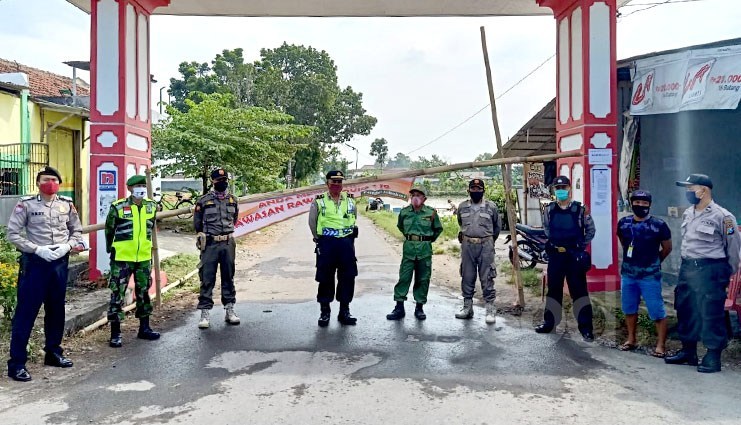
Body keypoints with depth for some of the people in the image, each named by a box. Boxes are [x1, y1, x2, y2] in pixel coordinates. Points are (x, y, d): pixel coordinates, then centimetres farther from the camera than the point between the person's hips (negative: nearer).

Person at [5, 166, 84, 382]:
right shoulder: (26, 204, -6)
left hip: (60, 263, 4)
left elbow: (77, 230, 12)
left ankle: (53, 352, 29)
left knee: (56, 310, 13)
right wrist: (38, 249, -17)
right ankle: (16, 363, 5)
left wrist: (67, 245, -8)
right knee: (26, 311, -2)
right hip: (34, 262, -4)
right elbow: (13, 234, -7)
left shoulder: (67, 204, 5)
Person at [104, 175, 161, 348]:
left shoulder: (152, 206, 3)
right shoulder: (118, 207, -10)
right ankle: (115, 333, 8)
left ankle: (144, 328, 26)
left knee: (143, 293, 14)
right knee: (117, 294, -1)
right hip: (122, 258, -5)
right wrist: (111, 250, 5)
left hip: (144, 258, 5)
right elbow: (109, 229, 1)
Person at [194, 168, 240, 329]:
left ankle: (229, 311, 18)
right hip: (210, 245, -3)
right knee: (207, 279, -1)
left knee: (228, 278, 10)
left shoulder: (233, 200, 7)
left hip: (228, 244, 3)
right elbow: (197, 223, 8)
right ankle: (205, 313, 4)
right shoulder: (204, 201, -3)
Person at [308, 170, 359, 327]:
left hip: (346, 243, 3)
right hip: (326, 244, -2)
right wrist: (320, 239, 10)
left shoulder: (350, 201, 7)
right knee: (325, 279, 3)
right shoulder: (319, 201, 0)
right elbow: (312, 222, 7)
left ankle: (344, 311, 17)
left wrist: (346, 239, 14)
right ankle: (324, 311, 15)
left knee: (347, 278, 5)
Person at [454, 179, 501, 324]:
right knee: (467, 278, 8)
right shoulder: (462, 207, 7)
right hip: (467, 246, 3)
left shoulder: (491, 207, 0)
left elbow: (497, 227, 14)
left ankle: (490, 309, 1)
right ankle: (467, 307, 17)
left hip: (485, 246, -3)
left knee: (487, 278, -3)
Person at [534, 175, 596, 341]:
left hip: (574, 256, -3)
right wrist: (553, 243, 11)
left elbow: (590, 230, 5)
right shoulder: (549, 209, 3)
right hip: (555, 255, 3)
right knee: (553, 289, 12)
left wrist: (581, 245, 1)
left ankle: (586, 327, 4)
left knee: (579, 290, -1)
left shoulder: (580, 209, -5)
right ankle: (549, 322, 22)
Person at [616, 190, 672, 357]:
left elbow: (667, 249, 2)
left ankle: (661, 345, 9)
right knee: (629, 308, 15)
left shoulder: (658, 225, -11)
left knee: (657, 311, -1)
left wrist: (652, 262, 11)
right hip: (628, 274, 5)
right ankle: (631, 340, 29)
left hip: (650, 276, -4)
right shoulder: (623, 223, 1)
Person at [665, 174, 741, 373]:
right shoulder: (687, 214, 11)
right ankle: (688, 351, 27)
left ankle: (713, 356, 8)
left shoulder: (722, 216, -11)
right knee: (685, 310, 13)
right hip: (687, 267, 8)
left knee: (711, 314, -4)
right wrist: (687, 263, 17)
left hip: (709, 270, -8)